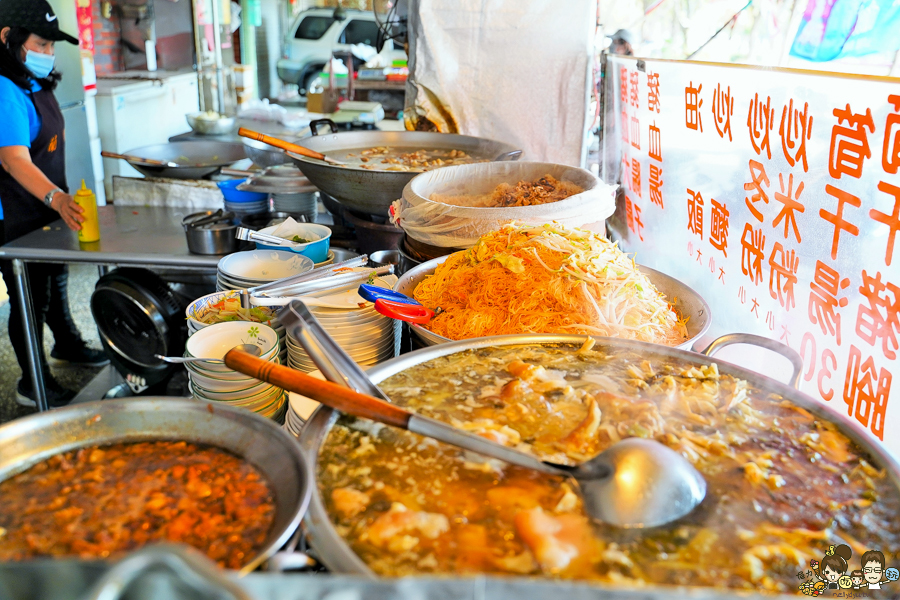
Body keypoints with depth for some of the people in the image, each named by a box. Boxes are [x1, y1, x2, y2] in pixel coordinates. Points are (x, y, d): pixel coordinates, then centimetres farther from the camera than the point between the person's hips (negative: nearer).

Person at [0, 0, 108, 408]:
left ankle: (67, 345, 46)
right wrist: (57, 198, -49)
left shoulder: (35, 84, 7)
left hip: (49, 209, 10)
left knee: (56, 282, 25)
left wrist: (60, 199, 19)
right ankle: (33, 385, 16)